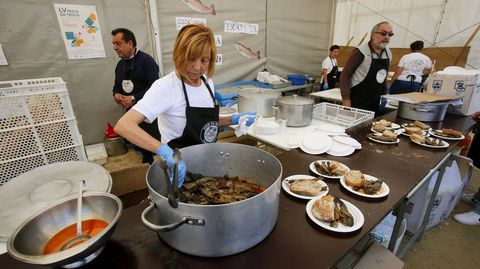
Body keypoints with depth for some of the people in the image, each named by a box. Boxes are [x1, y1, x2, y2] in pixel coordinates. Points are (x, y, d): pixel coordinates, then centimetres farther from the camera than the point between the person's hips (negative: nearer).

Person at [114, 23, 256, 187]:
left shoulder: (207, 82, -2)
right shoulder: (166, 87, -22)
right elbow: (123, 125, -32)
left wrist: (233, 120, -4)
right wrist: (164, 151, -45)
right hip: (179, 169, -6)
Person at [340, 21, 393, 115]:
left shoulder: (388, 54, 9)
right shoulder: (361, 52, -12)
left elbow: (383, 77, 19)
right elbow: (345, 75, -14)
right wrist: (346, 99, -18)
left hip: (375, 102, 7)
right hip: (357, 101, -6)